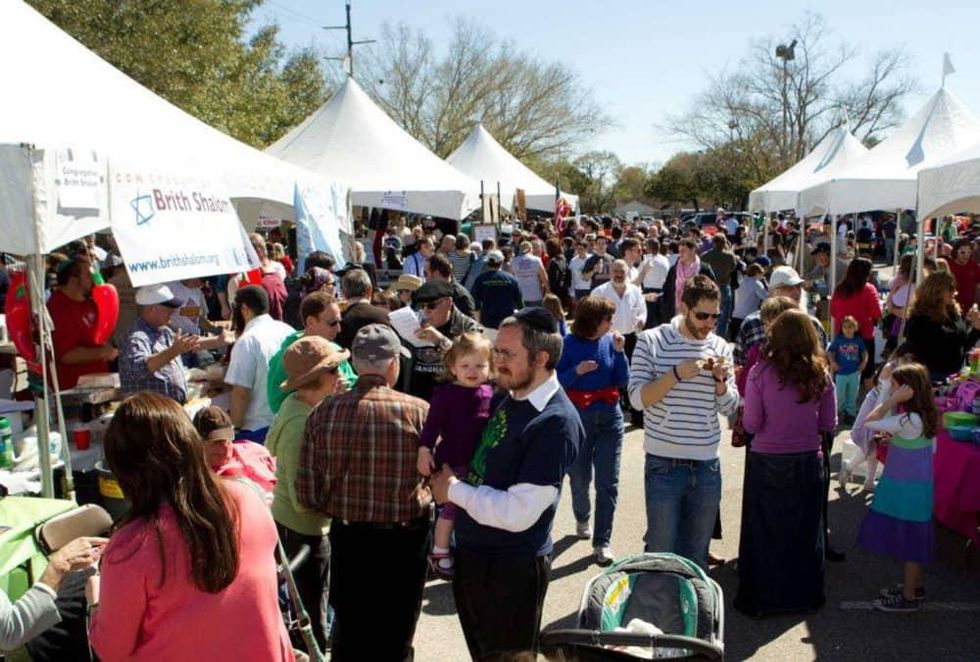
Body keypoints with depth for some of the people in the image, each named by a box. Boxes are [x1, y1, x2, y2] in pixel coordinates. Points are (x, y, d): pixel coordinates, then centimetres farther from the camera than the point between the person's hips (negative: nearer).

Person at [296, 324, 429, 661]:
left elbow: (307, 493, -8)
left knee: (349, 635, 22)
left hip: (348, 538, 2)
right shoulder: (419, 412, -16)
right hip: (404, 541, -2)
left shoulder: (323, 412, -10)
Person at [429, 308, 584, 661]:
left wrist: (454, 490, -16)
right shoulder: (506, 396, 2)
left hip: (511, 568, -8)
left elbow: (518, 513, -27)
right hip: (471, 553, 8)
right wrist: (450, 480, 1)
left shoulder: (556, 422, -24)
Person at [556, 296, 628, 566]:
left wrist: (619, 351, -14)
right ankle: (582, 519, 42)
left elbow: (623, 381, -2)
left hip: (610, 417, 2)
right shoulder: (568, 344, -9)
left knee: (608, 483, -2)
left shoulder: (610, 340, -3)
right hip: (578, 418, -1)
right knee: (580, 478, 12)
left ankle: (602, 543, 4)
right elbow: (556, 382, -7)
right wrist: (576, 371, -23)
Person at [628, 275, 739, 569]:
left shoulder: (720, 347, 6)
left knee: (697, 554, 15)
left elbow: (729, 407, 8)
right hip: (664, 466, -3)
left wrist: (720, 379, -11)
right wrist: (677, 373, -21)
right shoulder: (651, 341, -5)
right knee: (662, 552, 5)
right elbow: (638, 398, -12)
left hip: (707, 466, 4)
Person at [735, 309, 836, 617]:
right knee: (805, 531, 18)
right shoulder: (820, 374, -6)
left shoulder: (761, 372, -14)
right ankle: (805, 595, 32)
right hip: (808, 461, 3)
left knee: (763, 532, 11)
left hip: (767, 462, -2)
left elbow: (751, 424, -11)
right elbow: (829, 424, 0)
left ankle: (759, 599, 21)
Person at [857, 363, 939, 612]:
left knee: (909, 541, 4)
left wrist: (893, 400, -24)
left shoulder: (909, 421, -27)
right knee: (913, 539, 21)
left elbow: (869, 423, -24)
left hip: (907, 489, -9)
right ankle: (915, 586, 36)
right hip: (915, 486, 9)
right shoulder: (925, 416, 1)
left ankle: (909, 597, 16)